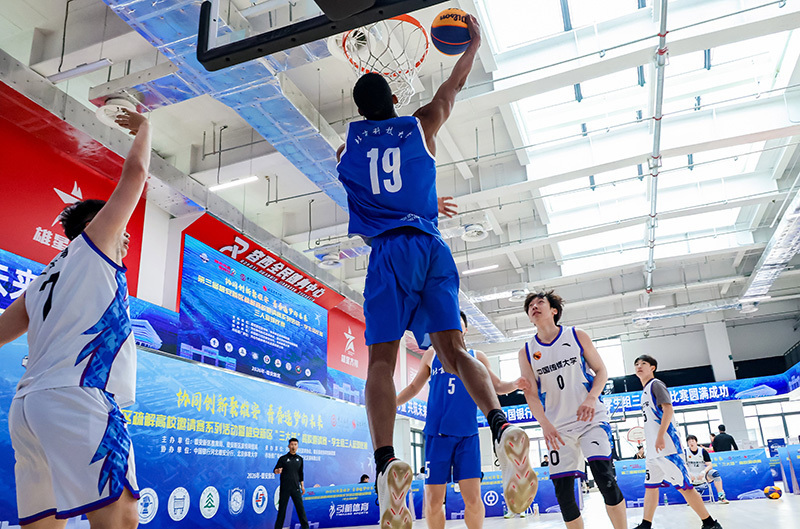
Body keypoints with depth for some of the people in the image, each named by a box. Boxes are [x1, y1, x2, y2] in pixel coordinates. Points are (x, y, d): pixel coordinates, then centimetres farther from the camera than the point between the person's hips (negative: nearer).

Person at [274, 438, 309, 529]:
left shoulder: (300, 459, 10)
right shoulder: (283, 458, 0)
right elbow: (275, 470, -6)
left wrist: (302, 485, 14)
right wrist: (277, 471, -29)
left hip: (296, 487, 2)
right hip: (285, 487, -2)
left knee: (300, 508, 0)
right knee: (282, 508, 2)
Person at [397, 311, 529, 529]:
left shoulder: (476, 357, 12)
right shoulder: (431, 355, 13)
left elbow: (497, 387, 13)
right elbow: (414, 387, 19)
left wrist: (514, 384, -9)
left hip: (467, 434, 0)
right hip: (436, 433, 1)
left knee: (473, 497, -6)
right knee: (433, 500, 0)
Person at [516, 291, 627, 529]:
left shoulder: (577, 336, 2)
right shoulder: (526, 352, 4)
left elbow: (601, 371, 4)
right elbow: (530, 393, 0)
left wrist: (592, 398, -16)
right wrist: (545, 424, -17)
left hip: (590, 418, -2)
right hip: (557, 428, 2)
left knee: (604, 476, -17)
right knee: (563, 493, -1)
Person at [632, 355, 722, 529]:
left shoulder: (656, 384, -4)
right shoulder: (645, 391, 22)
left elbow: (668, 410, -15)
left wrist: (660, 436, -23)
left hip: (666, 446, -9)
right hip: (653, 450, 9)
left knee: (683, 485, -7)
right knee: (651, 486, 10)